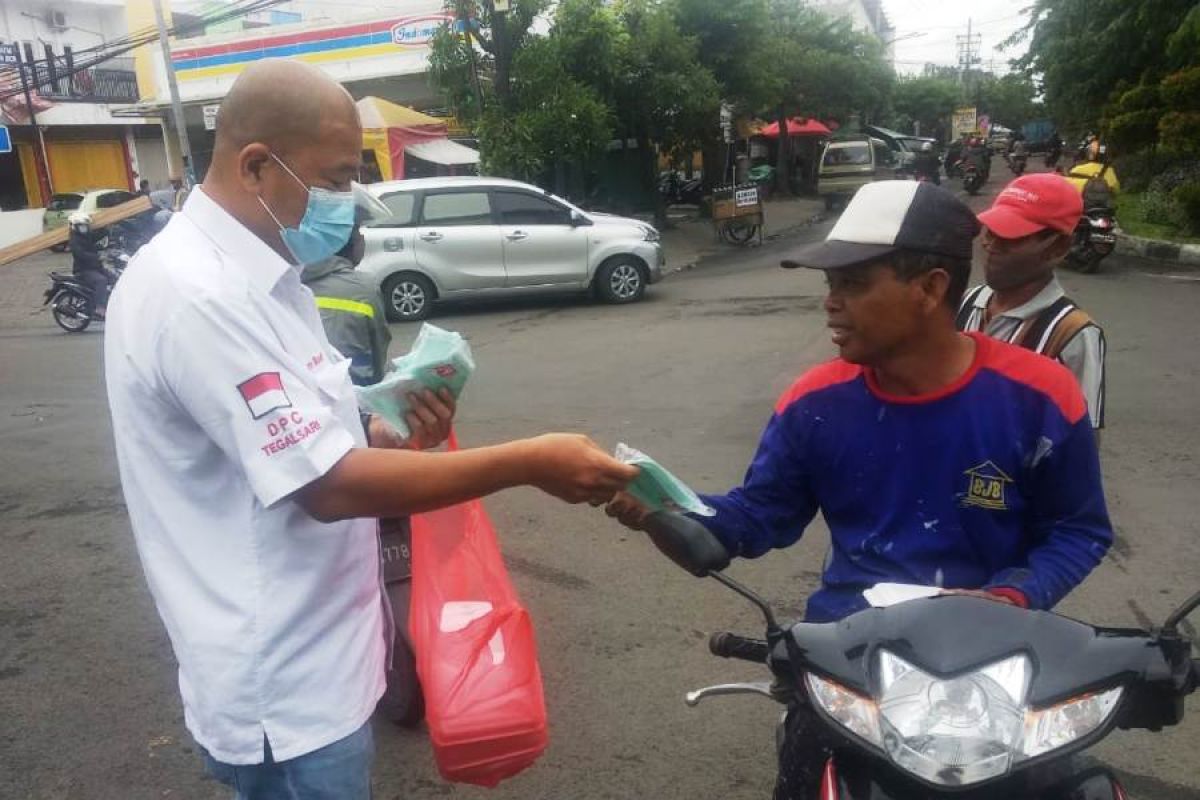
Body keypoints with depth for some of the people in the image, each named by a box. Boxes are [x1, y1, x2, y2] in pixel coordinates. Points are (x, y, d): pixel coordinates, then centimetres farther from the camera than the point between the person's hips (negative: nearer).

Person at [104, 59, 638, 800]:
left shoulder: (254, 274, 7)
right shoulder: (197, 294, -25)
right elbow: (327, 485, -29)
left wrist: (392, 433, -4)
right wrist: (529, 462, -27)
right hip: (282, 685, -9)